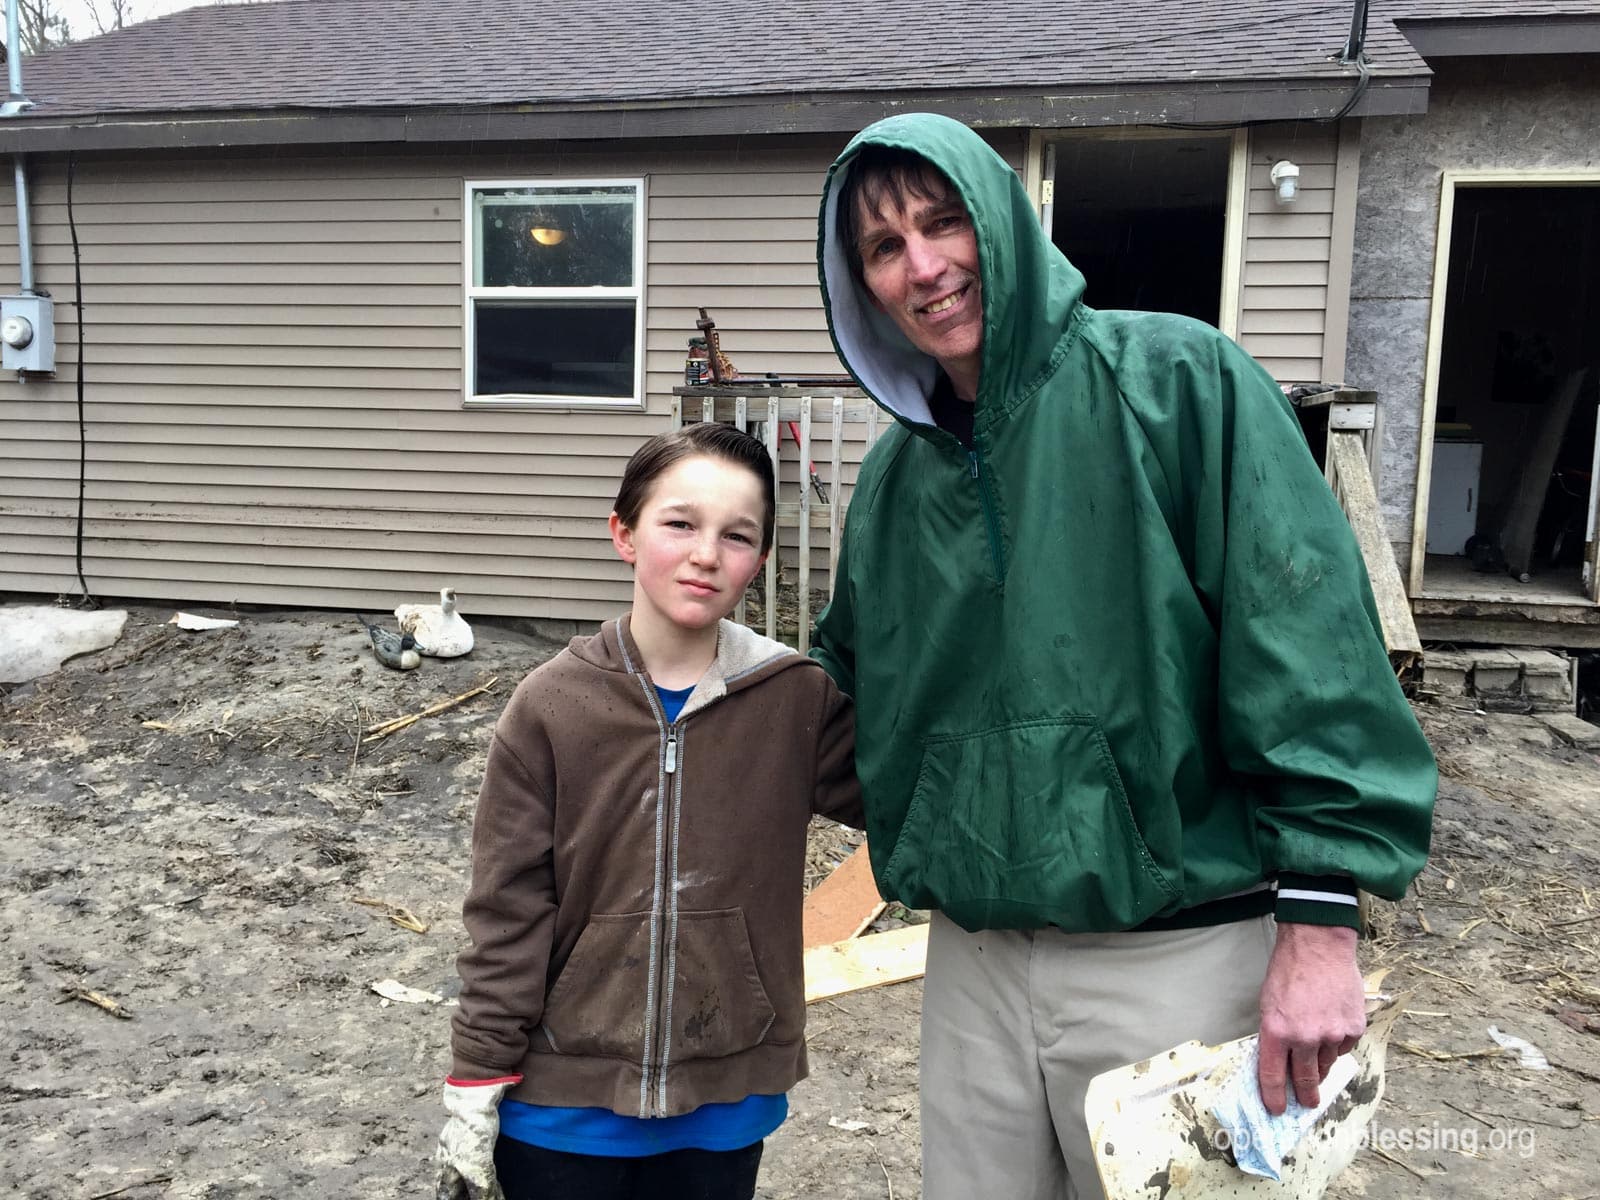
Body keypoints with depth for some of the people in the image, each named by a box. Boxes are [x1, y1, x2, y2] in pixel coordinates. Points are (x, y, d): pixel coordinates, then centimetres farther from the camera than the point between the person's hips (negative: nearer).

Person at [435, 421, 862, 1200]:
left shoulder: (798, 701, -8)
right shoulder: (550, 707, -10)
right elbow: (507, 914, -5)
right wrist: (476, 1088, -3)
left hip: (725, 1106, 1)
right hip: (562, 1102, -1)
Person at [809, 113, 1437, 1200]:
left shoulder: (1177, 380, -9)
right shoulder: (897, 474, 8)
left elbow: (1305, 633, -14)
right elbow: (858, 679, 21)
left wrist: (1320, 918, -17)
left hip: (1176, 956, -4)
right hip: (973, 957, 5)